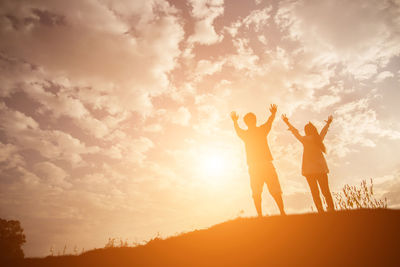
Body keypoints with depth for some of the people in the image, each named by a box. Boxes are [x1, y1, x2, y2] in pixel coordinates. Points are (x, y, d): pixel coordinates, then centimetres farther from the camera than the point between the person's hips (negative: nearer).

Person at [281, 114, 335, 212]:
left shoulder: (305, 139, -4)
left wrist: (287, 122, 20)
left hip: (310, 170, -4)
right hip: (321, 168, 4)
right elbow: (324, 130, 27)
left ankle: (321, 211, -7)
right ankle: (332, 209, 3)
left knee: (315, 192, -2)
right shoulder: (319, 138, 7)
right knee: (326, 191, 8)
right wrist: (328, 123, 48)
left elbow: (295, 132, 8)